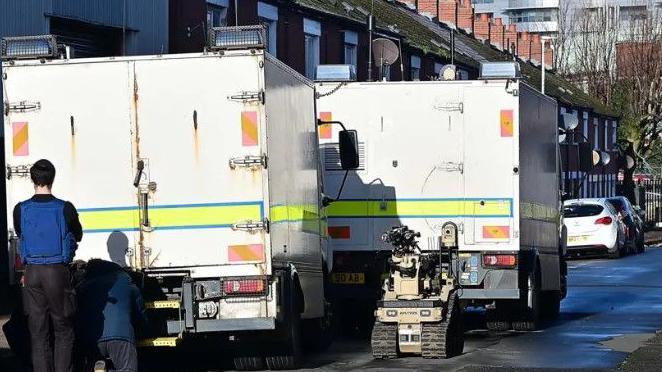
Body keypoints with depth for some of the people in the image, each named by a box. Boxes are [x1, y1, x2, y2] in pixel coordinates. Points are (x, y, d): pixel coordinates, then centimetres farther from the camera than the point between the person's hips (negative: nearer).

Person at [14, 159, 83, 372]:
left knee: (38, 332, 7)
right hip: (58, 272, -2)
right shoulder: (65, 209, -9)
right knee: (63, 331, 9)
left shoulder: (21, 210, -4)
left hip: (32, 273, 2)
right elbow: (78, 236, 9)